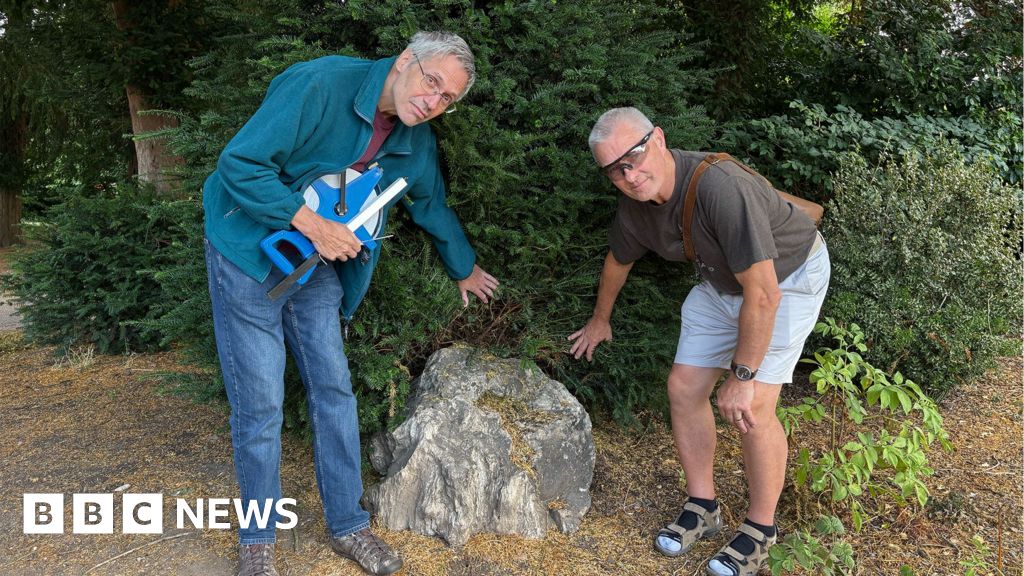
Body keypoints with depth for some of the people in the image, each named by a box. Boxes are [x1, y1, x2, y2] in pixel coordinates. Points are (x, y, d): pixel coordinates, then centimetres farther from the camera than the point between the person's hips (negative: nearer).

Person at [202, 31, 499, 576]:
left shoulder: (417, 142, -1)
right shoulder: (320, 83, -23)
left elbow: (433, 207, 17)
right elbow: (239, 164, -25)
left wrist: (465, 270, 28)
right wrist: (312, 223, -28)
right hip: (249, 254, -5)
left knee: (334, 390, 6)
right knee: (259, 403, -2)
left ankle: (348, 526, 22)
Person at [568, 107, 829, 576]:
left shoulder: (719, 187, -37)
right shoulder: (634, 206, -13)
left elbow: (763, 294, -35)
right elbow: (618, 262, 11)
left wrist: (742, 378, -27)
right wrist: (600, 320, 26)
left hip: (788, 277, -7)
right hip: (721, 282, 7)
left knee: (751, 408, -15)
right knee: (684, 388, 1)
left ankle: (760, 528, 9)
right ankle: (702, 507, 19)